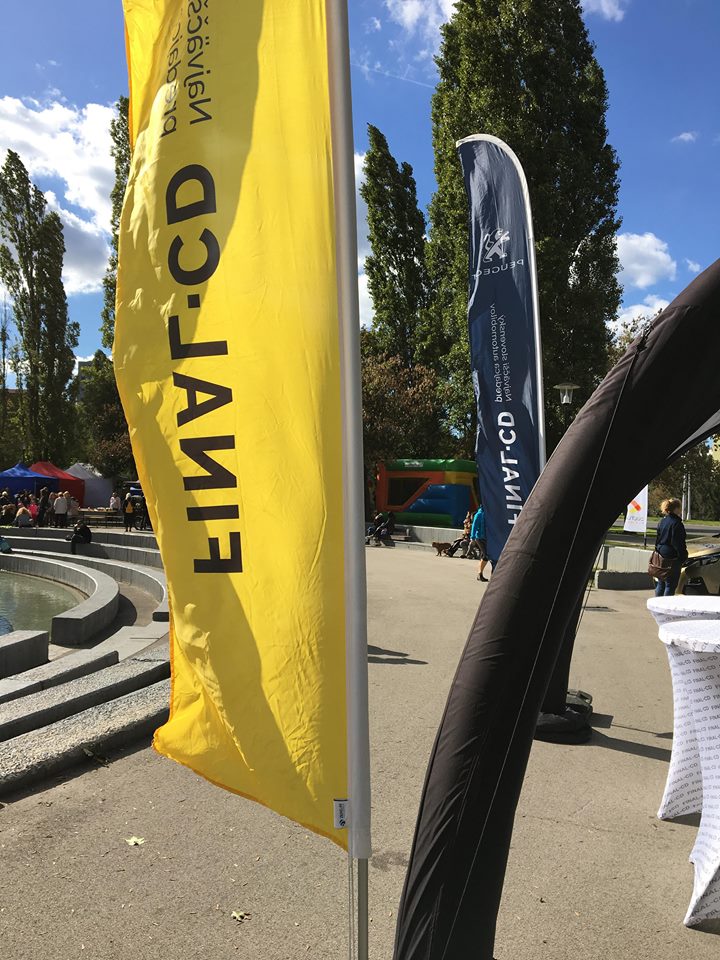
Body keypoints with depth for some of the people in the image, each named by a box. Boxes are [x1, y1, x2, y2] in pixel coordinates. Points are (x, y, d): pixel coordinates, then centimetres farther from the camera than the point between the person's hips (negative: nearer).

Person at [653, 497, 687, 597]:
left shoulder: (662, 521, 9)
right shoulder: (677, 523, -15)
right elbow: (678, 543, -16)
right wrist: (683, 558, -10)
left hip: (661, 556, 8)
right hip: (672, 558, -8)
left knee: (660, 583, 15)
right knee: (671, 585, 0)